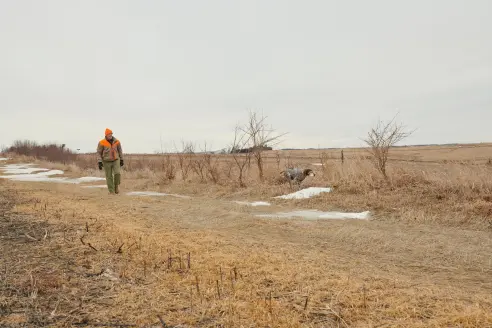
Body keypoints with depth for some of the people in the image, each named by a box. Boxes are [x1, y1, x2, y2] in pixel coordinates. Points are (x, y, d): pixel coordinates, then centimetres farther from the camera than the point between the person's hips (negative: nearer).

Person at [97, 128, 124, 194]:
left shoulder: (116, 141, -5)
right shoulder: (101, 143, -12)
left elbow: (119, 150, 8)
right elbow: (99, 153, -7)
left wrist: (121, 160, 9)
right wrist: (99, 162, -15)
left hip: (116, 160, 1)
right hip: (107, 161, -1)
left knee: (117, 173, -18)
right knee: (109, 177, 0)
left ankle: (116, 185, 9)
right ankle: (111, 191, 12)